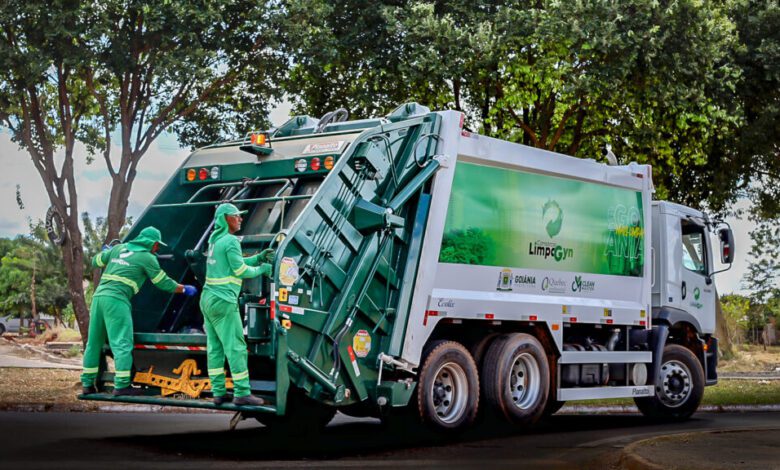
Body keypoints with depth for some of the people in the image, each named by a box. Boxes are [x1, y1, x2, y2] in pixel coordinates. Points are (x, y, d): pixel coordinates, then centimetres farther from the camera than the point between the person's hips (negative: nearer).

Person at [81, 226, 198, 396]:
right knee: (122, 343, -6)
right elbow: (164, 283, 6)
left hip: (98, 296, 7)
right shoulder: (147, 257, 2)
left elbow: (96, 262, 28)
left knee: (94, 342, 13)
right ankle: (121, 385, -11)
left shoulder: (118, 248, 19)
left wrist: (106, 253, 49)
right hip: (116, 300, -7)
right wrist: (184, 289, 20)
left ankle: (87, 384, 18)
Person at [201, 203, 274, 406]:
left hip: (208, 298, 9)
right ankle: (242, 393, -4)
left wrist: (259, 257, 13)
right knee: (236, 347, -5)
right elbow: (240, 271, -10)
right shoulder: (231, 241, -12)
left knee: (214, 347, 8)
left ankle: (218, 392, 10)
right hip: (223, 302, -9)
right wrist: (261, 269, 5)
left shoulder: (215, 240, 15)